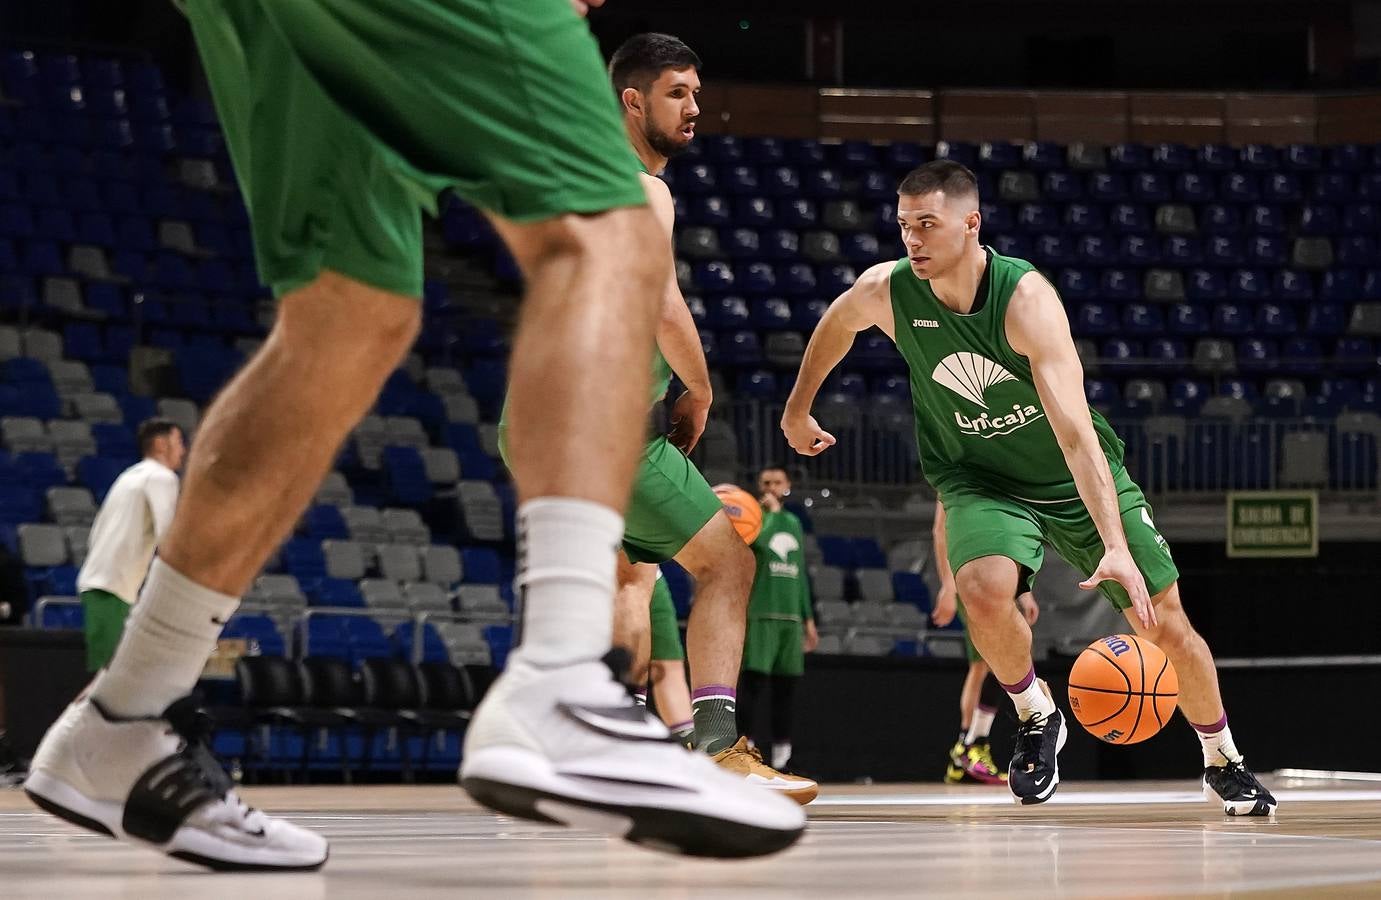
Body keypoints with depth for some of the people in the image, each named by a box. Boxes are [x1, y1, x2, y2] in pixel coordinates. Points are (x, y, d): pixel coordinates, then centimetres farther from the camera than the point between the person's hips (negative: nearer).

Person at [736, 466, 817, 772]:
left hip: (790, 617, 6)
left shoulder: (794, 523, 19)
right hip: (760, 615, -6)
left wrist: (808, 618, 19)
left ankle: (781, 755, 10)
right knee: (754, 681, -11)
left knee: (786, 686, 5)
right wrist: (770, 511, -16)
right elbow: (757, 540, -24)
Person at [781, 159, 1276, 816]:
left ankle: (1223, 761, 26)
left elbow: (1076, 434, -39)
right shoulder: (885, 292, -19)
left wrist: (1116, 546, -48)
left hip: (1077, 480, -2)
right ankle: (1036, 718, -1)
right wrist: (798, 408, 21)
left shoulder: (1027, 300, -31)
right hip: (980, 480, 2)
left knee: (1165, 623, -1)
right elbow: (836, 325, 8)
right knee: (984, 589, -31)